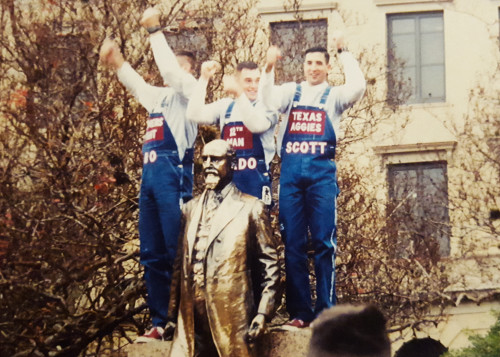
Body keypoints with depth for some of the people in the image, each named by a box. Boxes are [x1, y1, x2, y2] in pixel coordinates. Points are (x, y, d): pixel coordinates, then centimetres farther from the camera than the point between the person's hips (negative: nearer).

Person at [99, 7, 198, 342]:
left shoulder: (189, 90, 1)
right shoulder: (160, 96, 23)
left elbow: (170, 69, -16)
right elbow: (138, 85, 41)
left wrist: (155, 30, -13)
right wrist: (117, 62, 28)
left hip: (174, 174, -9)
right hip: (151, 176, 9)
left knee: (177, 251, -10)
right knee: (152, 254, 7)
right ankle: (160, 323, 10)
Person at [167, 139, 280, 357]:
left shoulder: (251, 208, 5)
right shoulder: (190, 209, 18)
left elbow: (269, 263, 2)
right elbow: (181, 263, 18)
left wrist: (263, 312, -6)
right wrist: (173, 312, 12)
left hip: (232, 316, -4)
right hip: (191, 320, 4)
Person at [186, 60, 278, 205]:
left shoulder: (266, 107, 0)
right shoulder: (226, 106, 11)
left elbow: (257, 125, -22)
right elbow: (194, 115, -2)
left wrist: (239, 94, -31)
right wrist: (204, 79, -6)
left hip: (256, 180, -4)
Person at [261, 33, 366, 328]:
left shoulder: (333, 95, 12)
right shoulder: (291, 91, 16)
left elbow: (357, 86, -8)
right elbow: (268, 101, -3)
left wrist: (344, 52, -4)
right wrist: (270, 68, -13)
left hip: (321, 171, -2)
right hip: (290, 170, 2)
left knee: (324, 242, -4)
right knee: (293, 243, 0)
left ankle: (325, 311, -3)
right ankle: (300, 312, 2)